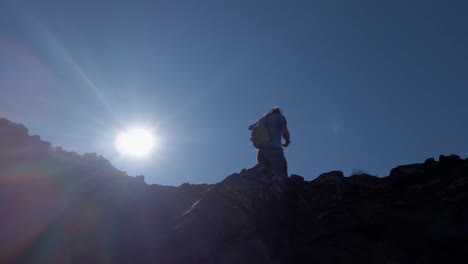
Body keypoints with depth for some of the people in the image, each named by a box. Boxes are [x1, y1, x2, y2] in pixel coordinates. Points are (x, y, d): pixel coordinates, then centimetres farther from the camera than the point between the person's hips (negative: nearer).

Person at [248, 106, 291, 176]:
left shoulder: (263, 119, 25)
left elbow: (250, 127, 40)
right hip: (275, 150, -6)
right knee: (282, 178, -15)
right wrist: (287, 141, 15)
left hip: (261, 151, 6)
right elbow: (285, 132, -3)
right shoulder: (280, 116, 12)